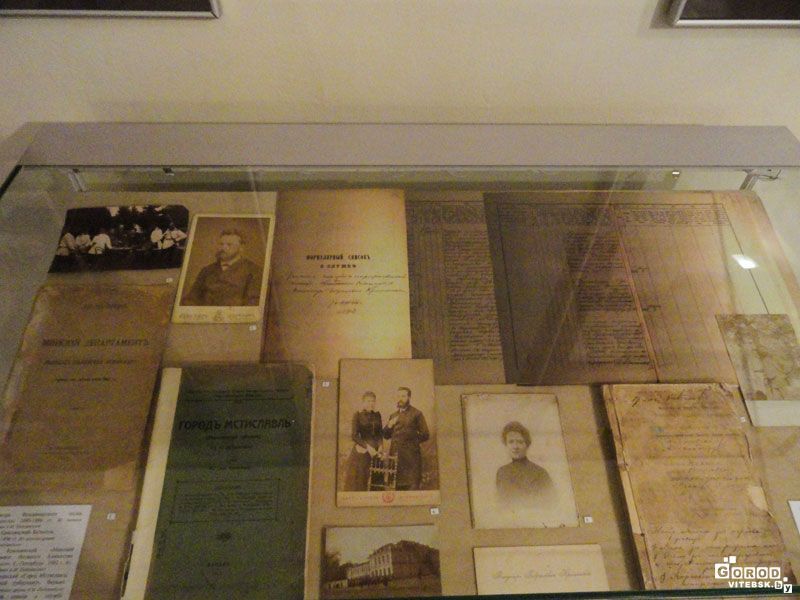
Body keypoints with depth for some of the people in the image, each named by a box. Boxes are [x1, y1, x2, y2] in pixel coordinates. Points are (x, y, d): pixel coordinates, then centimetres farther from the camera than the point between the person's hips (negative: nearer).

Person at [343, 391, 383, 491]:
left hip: (375, 451, 4)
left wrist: (380, 446, -2)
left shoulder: (377, 415, 12)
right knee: (357, 480, -4)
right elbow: (354, 436, -7)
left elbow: (380, 433, 15)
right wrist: (367, 446, -14)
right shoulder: (358, 415, -1)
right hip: (361, 452, -4)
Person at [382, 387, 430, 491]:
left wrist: (413, 440, -4)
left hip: (411, 456, -4)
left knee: (412, 486, -9)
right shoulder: (393, 416, 20)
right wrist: (389, 426, 1)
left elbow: (425, 435, 3)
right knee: (396, 486, 0)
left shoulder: (416, 414, 5)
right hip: (395, 455, 4)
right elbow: (386, 435, 18)